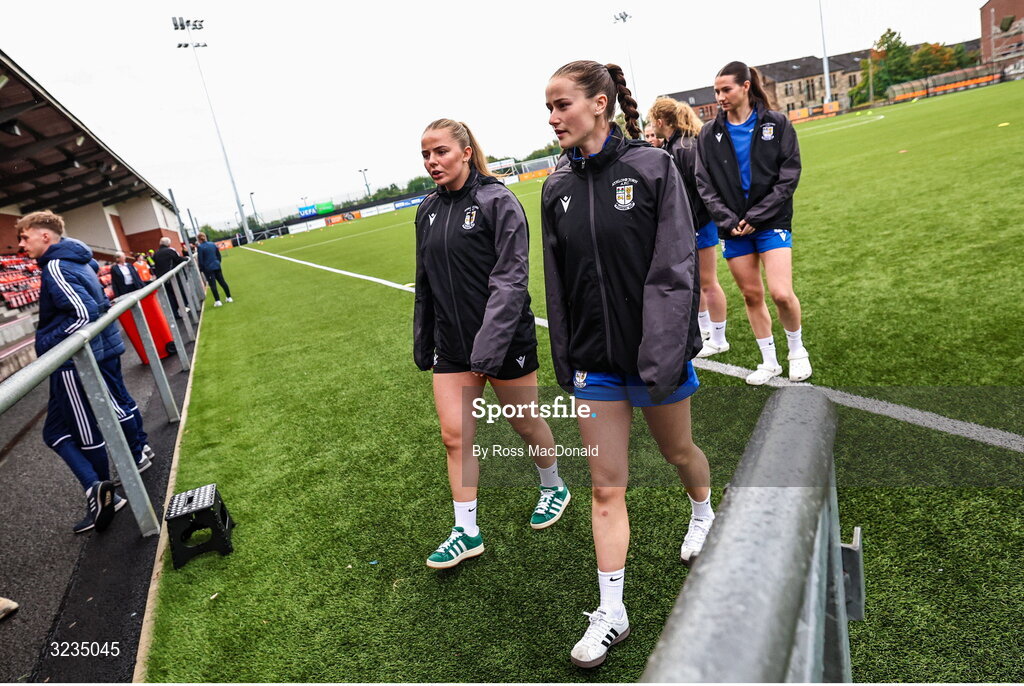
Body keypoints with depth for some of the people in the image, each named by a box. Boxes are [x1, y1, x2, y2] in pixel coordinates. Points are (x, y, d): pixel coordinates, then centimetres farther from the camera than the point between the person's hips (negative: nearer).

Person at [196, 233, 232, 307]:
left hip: (208, 269, -5)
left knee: (213, 285, -2)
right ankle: (229, 298, 14)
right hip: (216, 266, 5)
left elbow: (200, 260, -9)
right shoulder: (213, 244, 4)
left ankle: (217, 301, -3)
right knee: (222, 282, 10)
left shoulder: (200, 247, -11)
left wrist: (201, 269, 1)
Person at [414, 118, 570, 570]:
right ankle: (466, 532, 21)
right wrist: (423, 345, 16)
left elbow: (511, 278, -18)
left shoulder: (496, 201, -12)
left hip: (505, 340, -5)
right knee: (454, 436, 5)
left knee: (525, 423, 13)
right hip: (451, 344, 5)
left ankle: (554, 487, 42)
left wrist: (489, 347, -25)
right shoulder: (428, 210, 7)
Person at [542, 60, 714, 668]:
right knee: (606, 488, 7)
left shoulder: (652, 167, -9)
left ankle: (705, 514, 55)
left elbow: (676, 267, -13)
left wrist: (663, 358, -18)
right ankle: (611, 612, 21)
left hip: (655, 352, -3)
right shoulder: (558, 188, 4)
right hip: (594, 361, 3)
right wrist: (565, 363, 11)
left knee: (679, 451, 21)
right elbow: (558, 285, 8)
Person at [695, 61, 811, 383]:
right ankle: (770, 361, 24)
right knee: (751, 296, 7)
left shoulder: (777, 123, 0)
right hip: (733, 227, 2)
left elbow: (789, 175, -5)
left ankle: (797, 349, 17)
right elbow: (704, 184, 0)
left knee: (781, 293, -12)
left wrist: (756, 217, -13)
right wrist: (728, 220, -12)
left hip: (771, 222, -2)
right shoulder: (709, 134, 4)